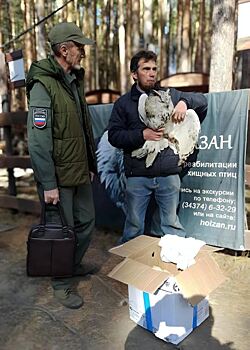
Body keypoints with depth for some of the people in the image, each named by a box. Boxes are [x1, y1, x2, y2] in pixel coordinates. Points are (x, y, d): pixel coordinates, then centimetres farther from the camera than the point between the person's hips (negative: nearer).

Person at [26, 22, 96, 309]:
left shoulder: (74, 80, 13)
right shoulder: (43, 84, -14)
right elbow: (38, 139, -20)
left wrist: (91, 165, 18)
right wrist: (48, 184, -20)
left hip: (80, 172, 8)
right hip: (58, 177, -8)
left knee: (85, 222, 18)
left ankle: (73, 264, 43)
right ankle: (61, 284, 27)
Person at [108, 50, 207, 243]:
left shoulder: (169, 95, 10)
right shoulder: (123, 103, 7)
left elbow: (202, 100, 14)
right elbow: (113, 135, -1)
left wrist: (184, 101, -8)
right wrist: (142, 135, -13)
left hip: (169, 173, 1)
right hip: (137, 175, 0)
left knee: (172, 224, 11)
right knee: (134, 226, 12)